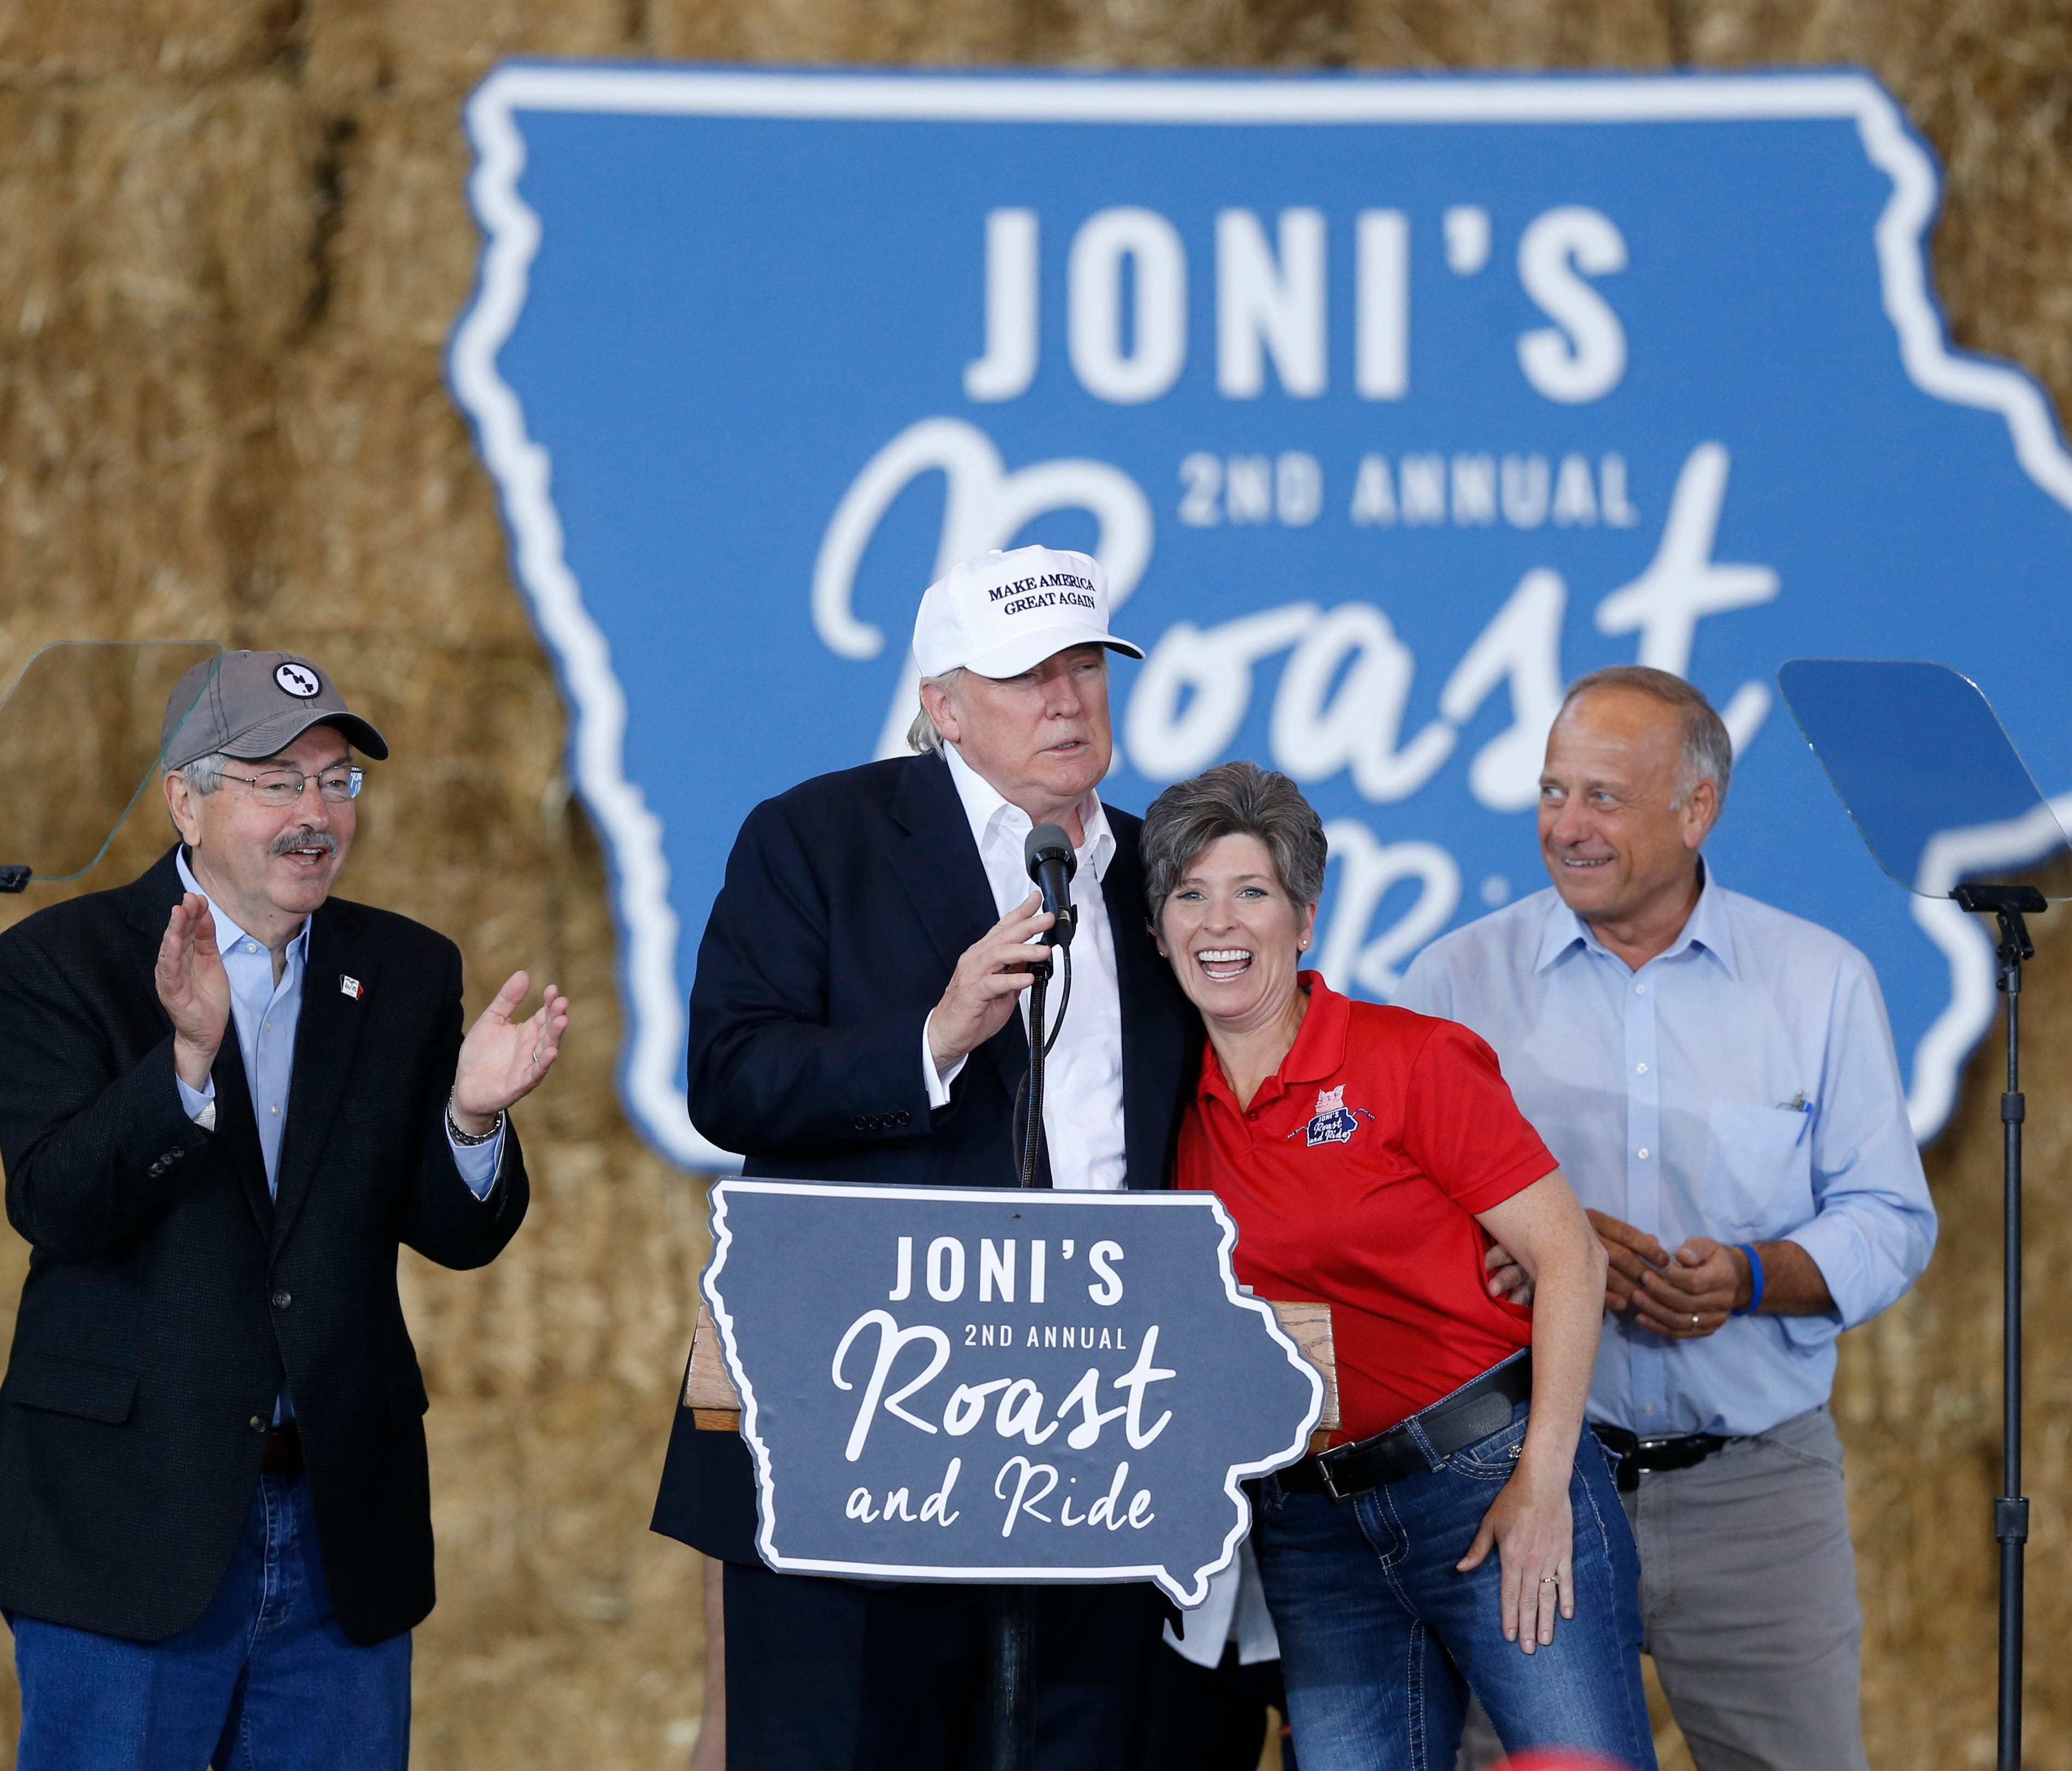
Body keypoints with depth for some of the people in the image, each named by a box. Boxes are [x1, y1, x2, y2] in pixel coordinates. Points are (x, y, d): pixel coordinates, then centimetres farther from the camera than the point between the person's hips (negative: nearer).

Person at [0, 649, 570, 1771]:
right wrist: (188, 1058, -30)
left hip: (342, 1514, 4)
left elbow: (458, 1236, 5)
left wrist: (473, 1119, -17)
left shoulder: (407, 974, 9)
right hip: (132, 1514, -4)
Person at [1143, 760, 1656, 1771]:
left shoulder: (1410, 1059, -6)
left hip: (1486, 1471, -5)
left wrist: (1544, 1480, -14)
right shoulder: (1178, 1108, 8)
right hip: (1310, 1525, 5)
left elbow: (1567, 1255, -8)